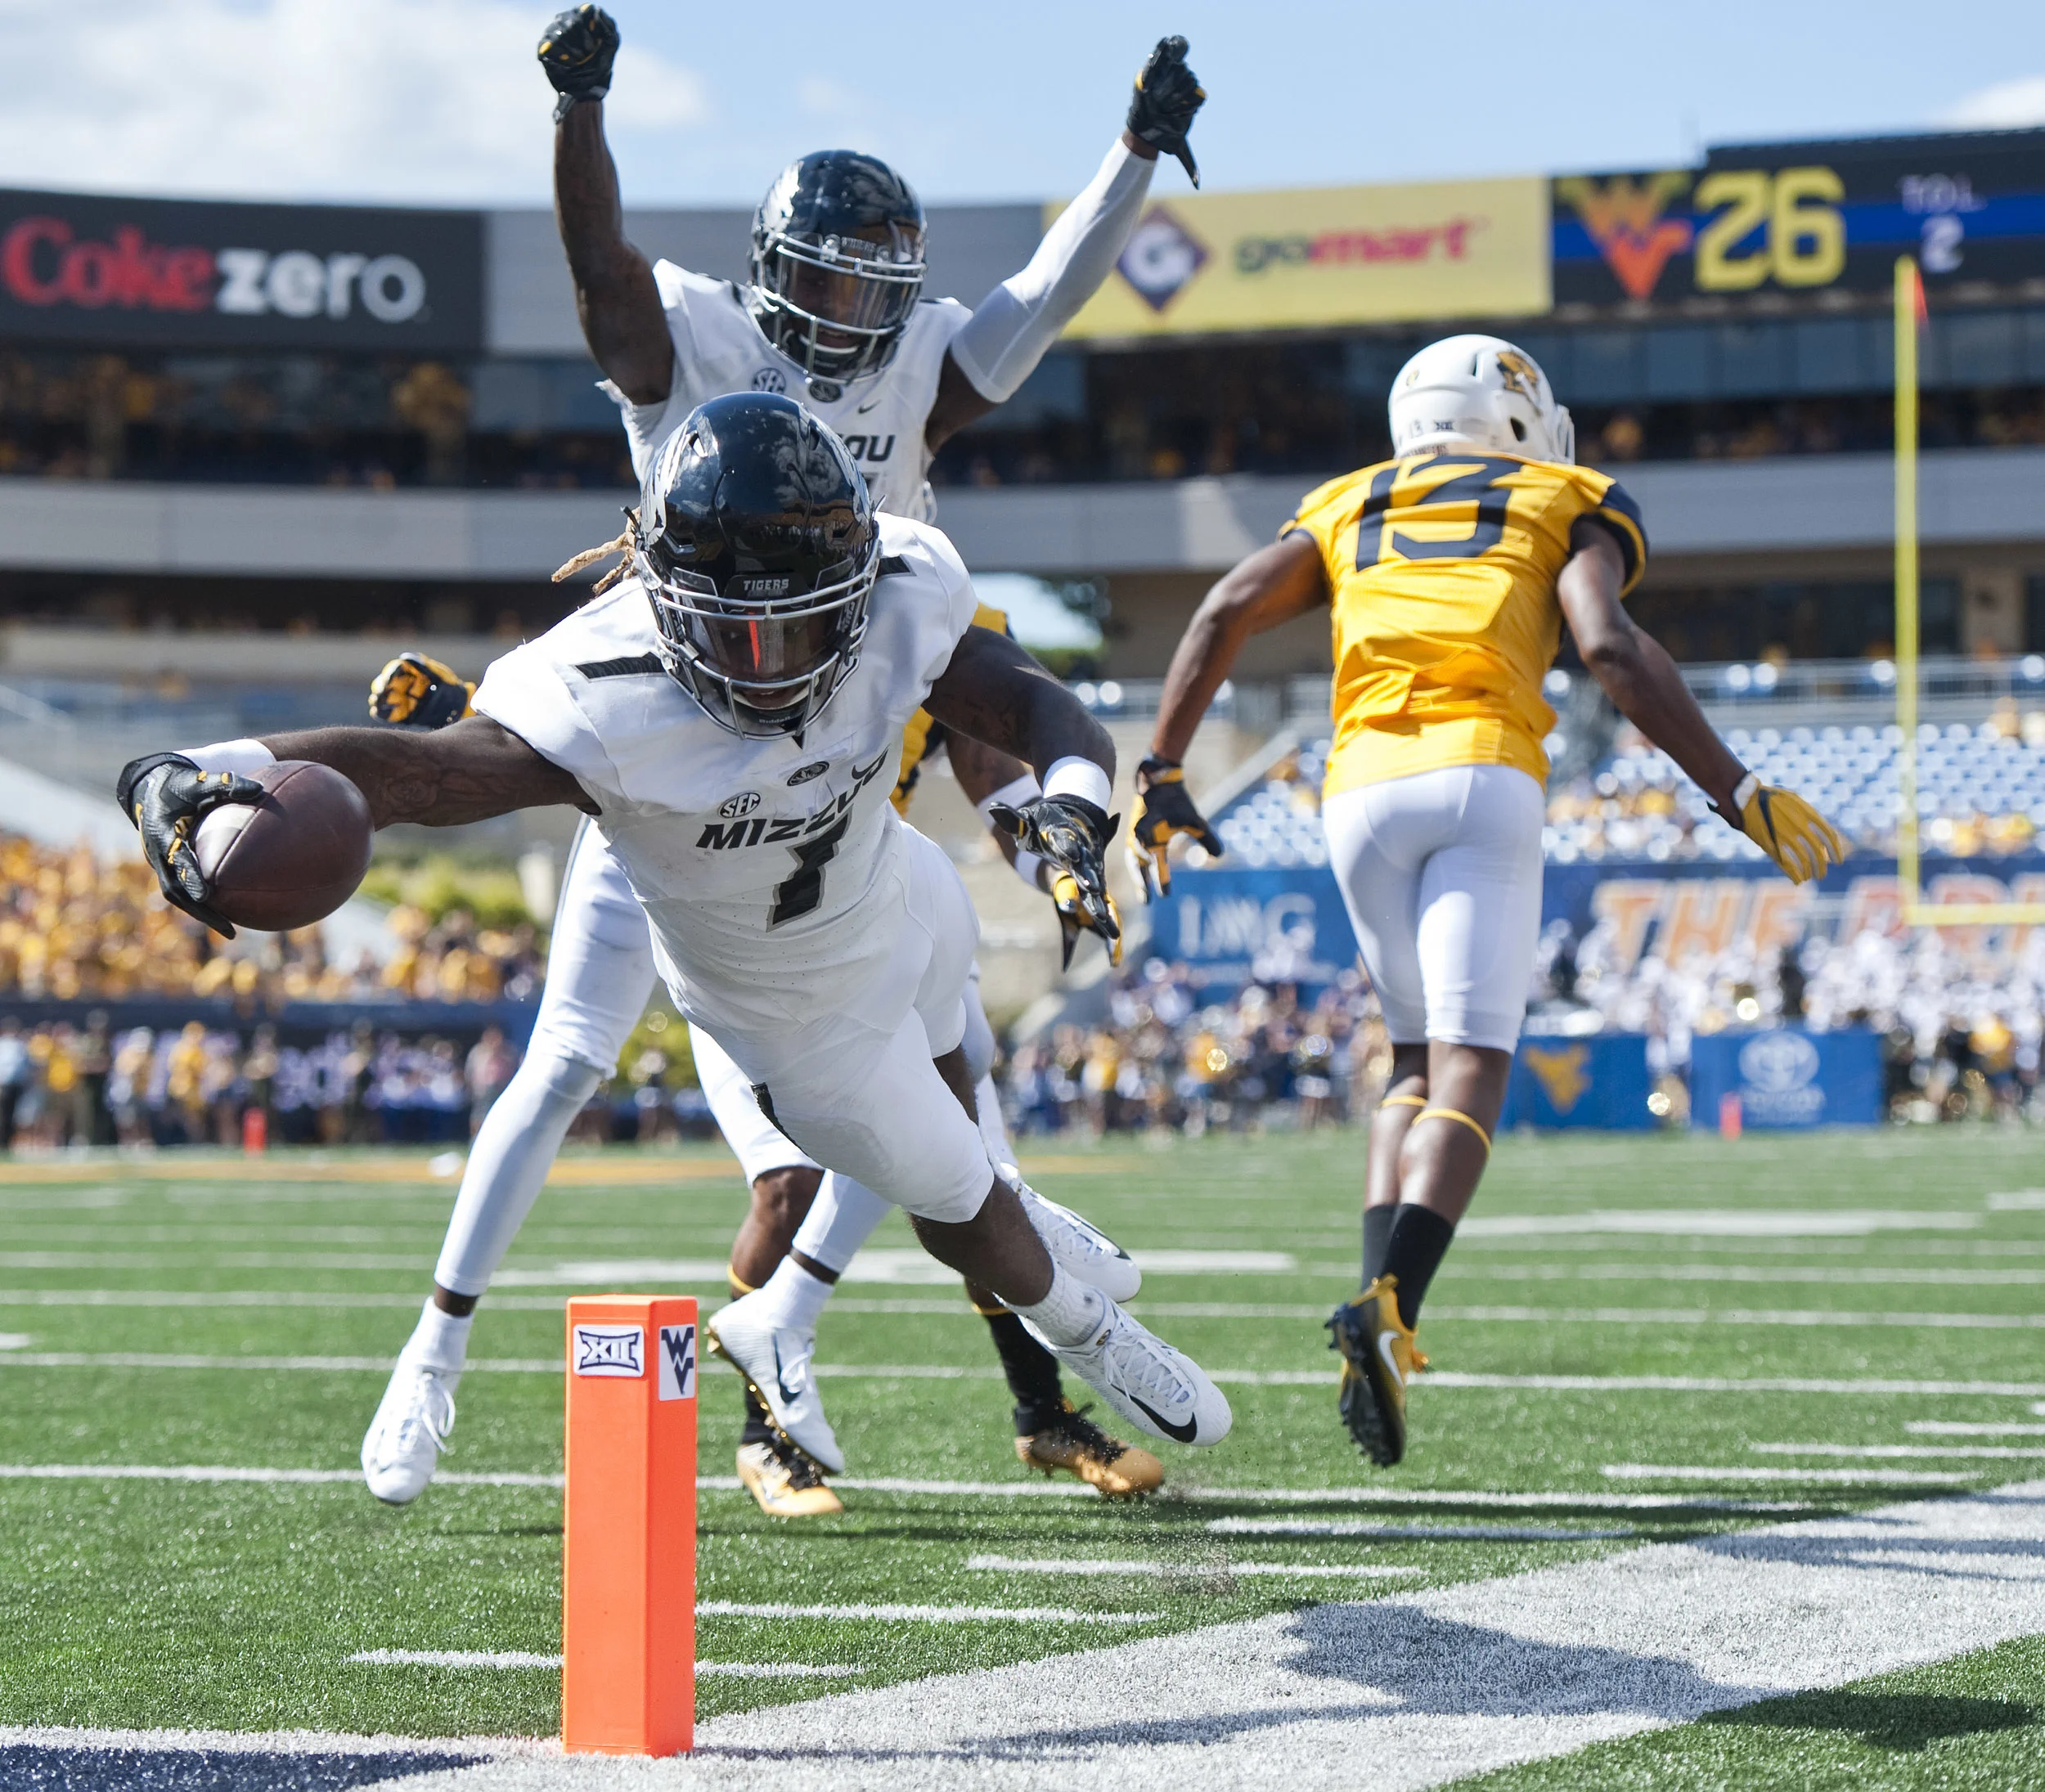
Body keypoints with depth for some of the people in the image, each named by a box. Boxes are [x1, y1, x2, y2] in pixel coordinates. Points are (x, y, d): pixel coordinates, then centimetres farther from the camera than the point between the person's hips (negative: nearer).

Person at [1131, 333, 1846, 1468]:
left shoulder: (1349, 508, 26)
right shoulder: (1571, 506, 17)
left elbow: (1224, 615, 10)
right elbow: (1612, 650, -2)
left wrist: (1161, 777, 13)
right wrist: (1738, 794, -3)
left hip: (1363, 790, 3)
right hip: (1485, 779, -3)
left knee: (1417, 1060, 19)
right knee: (1469, 1073, -7)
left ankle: (1380, 1299, 0)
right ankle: (1389, 1307, -29)